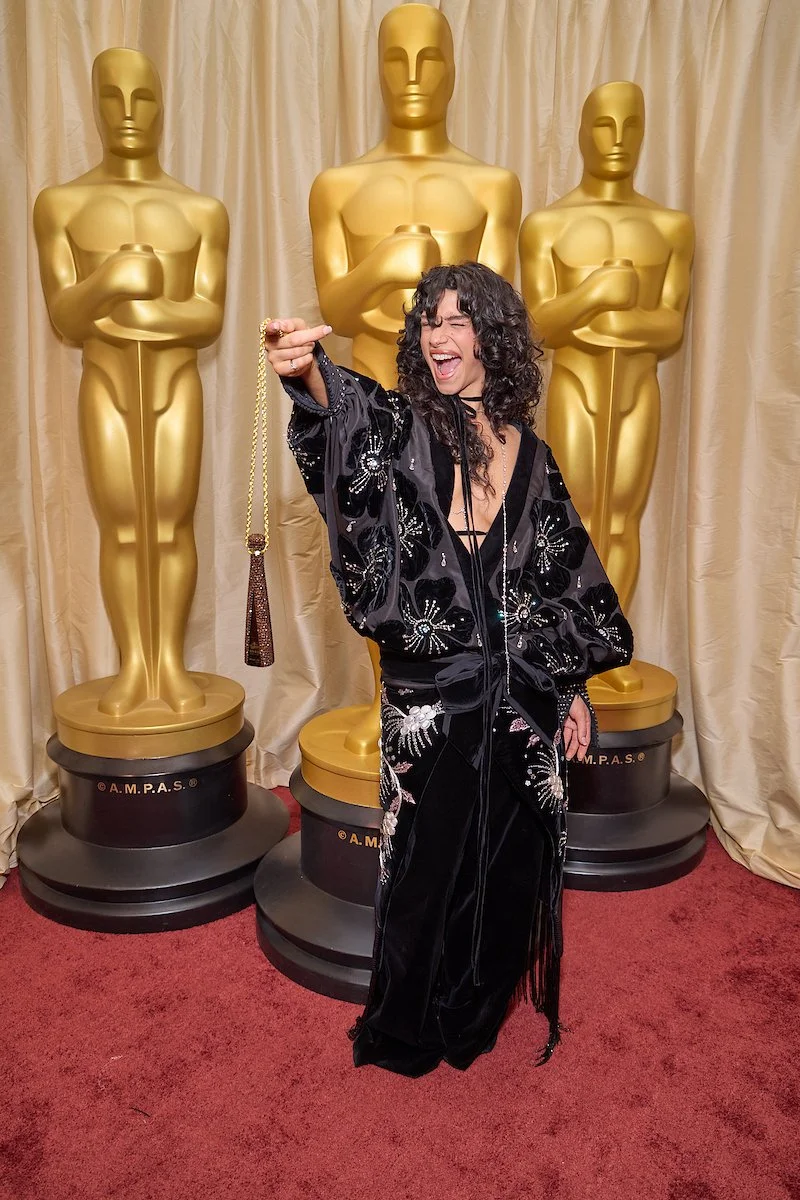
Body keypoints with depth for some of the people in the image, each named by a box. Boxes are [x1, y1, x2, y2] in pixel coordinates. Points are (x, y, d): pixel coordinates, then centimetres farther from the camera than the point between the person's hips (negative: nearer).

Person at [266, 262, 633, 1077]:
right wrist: (306, 372, -51)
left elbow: (563, 575, 11)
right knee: (429, 863, 9)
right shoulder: (403, 427, -3)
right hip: (431, 693, -3)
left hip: (524, 694, 4)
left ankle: (478, 1017, 41)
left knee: (510, 863, 15)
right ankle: (402, 1032, 35)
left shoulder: (529, 451, 7)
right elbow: (348, 411, -28)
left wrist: (573, 687, 10)